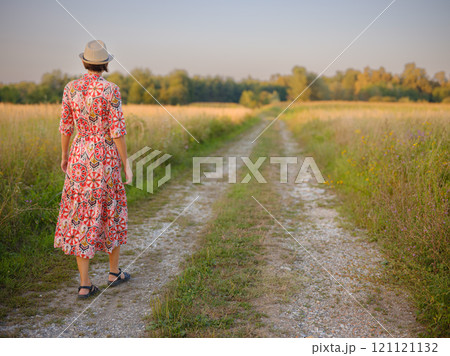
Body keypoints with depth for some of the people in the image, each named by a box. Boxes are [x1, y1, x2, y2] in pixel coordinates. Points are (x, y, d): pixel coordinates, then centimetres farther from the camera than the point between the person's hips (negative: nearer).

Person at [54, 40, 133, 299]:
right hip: (106, 158, -3)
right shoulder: (111, 90, -11)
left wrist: (64, 155, 20)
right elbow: (117, 130, -13)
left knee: (81, 217, 6)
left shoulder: (71, 88, 1)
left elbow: (66, 126, 6)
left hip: (80, 156, 3)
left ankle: (85, 284, 7)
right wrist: (127, 164, -6)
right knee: (111, 212, 15)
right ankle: (114, 272, 28)